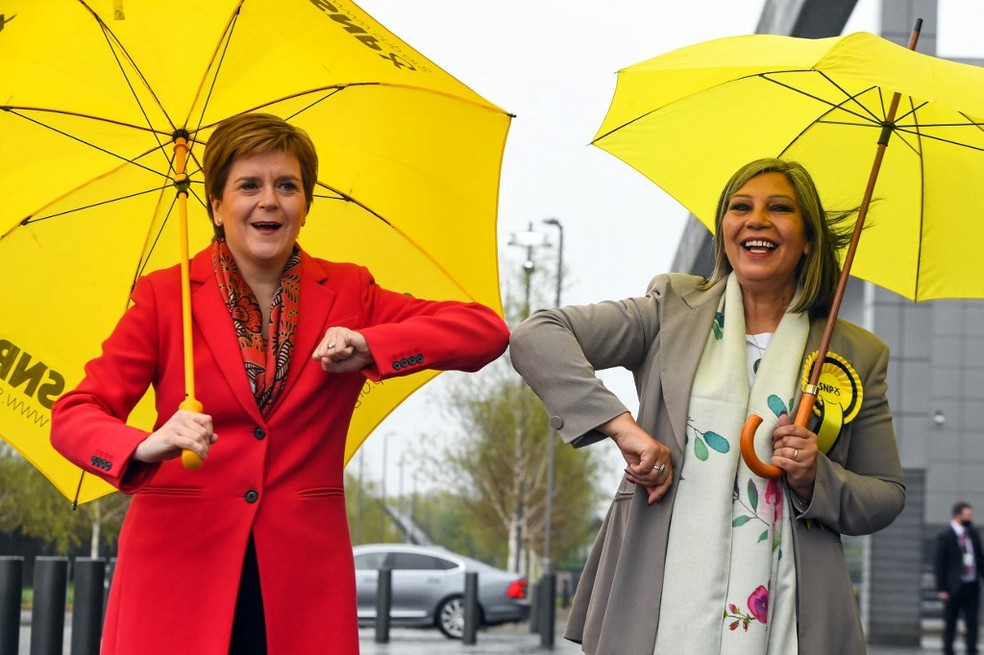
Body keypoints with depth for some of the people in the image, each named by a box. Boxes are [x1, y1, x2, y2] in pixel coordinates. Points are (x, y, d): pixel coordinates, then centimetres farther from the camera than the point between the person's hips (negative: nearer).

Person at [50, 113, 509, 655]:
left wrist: (371, 347, -14)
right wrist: (145, 448, -26)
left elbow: (488, 332, 1)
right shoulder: (163, 298, 4)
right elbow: (72, 415, -4)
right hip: (178, 565, -1)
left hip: (303, 574, 1)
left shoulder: (348, 294, 8)